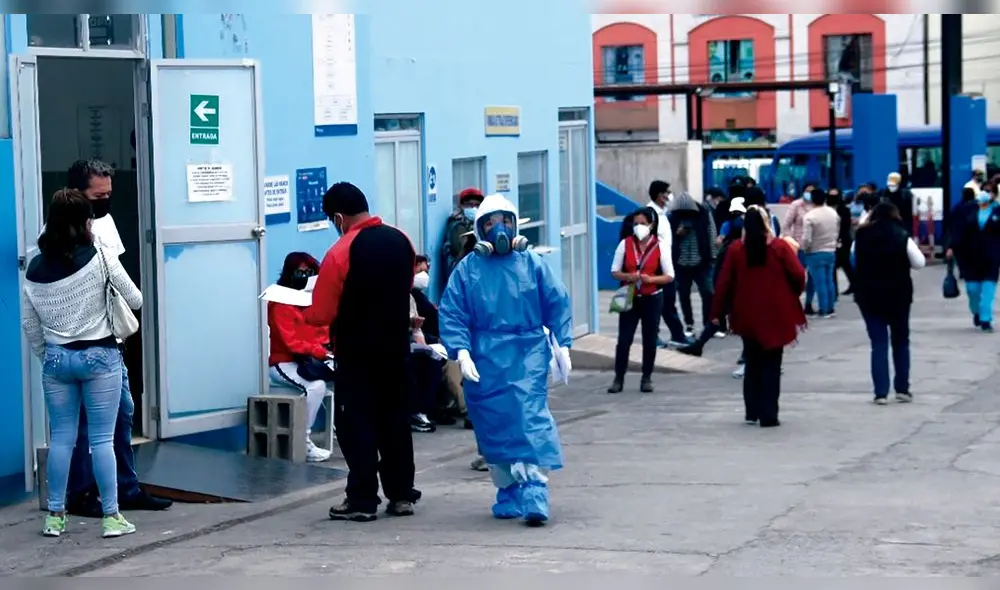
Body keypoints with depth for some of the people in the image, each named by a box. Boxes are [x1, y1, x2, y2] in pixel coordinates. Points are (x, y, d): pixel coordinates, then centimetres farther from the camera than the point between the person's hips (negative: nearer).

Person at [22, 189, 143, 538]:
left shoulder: (36, 268, 2)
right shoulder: (99, 257, -10)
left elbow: (29, 324, 6)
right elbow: (135, 300, -3)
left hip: (56, 358, 3)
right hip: (99, 356, -3)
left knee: (61, 438, 10)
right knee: (102, 439, 1)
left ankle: (55, 516, 13)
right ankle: (111, 517, 5)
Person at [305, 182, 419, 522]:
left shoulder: (340, 253, -19)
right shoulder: (401, 241, -1)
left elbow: (321, 314, -16)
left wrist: (304, 312, 5)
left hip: (356, 353, -6)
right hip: (396, 347, 6)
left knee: (355, 423, 2)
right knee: (395, 418, 14)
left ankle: (362, 500, 1)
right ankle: (402, 494, 19)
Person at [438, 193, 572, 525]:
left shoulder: (532, 264, 5)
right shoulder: (467, 269, 4)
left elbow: (558, 304, 9)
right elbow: (452, 314, 0)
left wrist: (563, 345, 3)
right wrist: (461, 351, -12)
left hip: (528, 357, -1)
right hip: (485, 361, 1)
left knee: (531, 416, -14)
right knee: (494, 425, 4)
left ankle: (535, 493, -18)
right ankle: (508, 491, 19)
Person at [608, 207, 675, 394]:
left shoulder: (660, 247, -4)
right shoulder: (625, 244, -1)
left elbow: (669, 276, -3)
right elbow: (615, 271, 2)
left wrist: (651, 279, -20)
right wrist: (628, 277, -18)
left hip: (652, 298, 0)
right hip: (630, 298, 1)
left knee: (649, 340, 7)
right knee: (624, 339, -1)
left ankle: (646, 378, 17)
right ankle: (619, 378, 7)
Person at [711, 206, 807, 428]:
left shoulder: (735, 250, -3)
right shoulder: (780, 247, -8)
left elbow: (724, 283, -1)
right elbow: (798, 276, -7)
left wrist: (718, 312, 7)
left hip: (747, 316, 2)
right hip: (775, 316, -2)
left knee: (752, 364, 17)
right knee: (771, 366, 4)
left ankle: (752, 412, 17)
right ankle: (768, 415, -1)